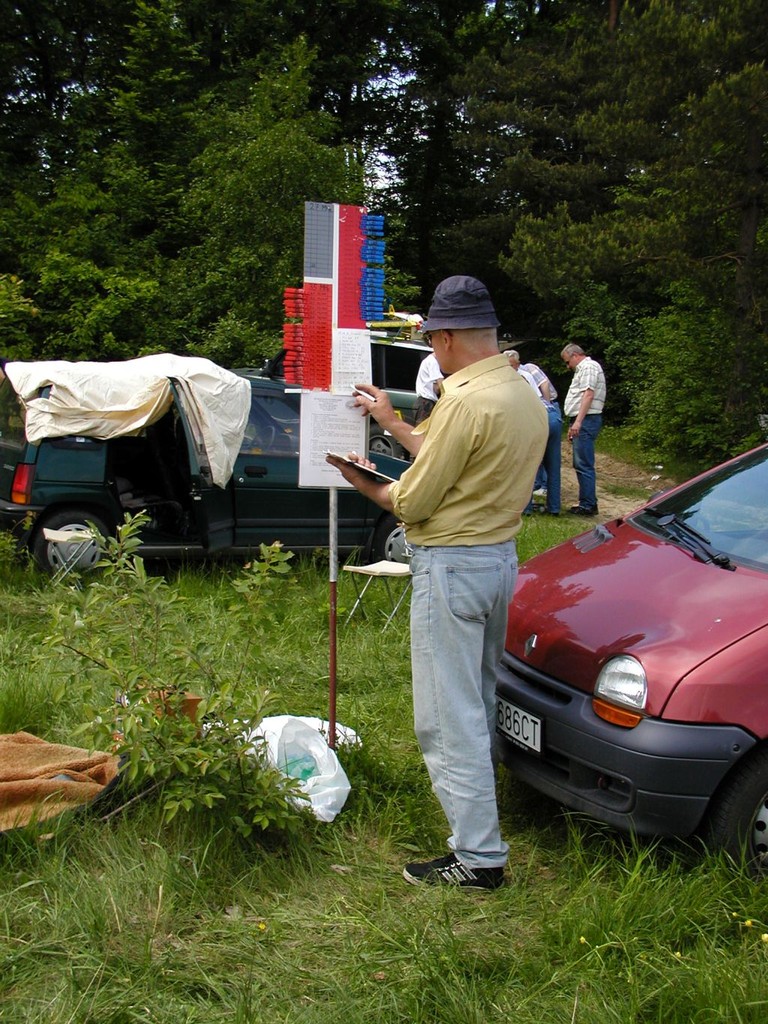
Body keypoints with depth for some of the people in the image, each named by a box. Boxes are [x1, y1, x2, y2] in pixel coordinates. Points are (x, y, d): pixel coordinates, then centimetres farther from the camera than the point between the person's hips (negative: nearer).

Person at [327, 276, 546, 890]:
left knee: (449, 717, -2)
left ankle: (479, 857, 3)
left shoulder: (467, 403, -22)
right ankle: (475, 806, 42)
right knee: (478, 701, 25)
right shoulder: (526, 395, 8)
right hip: (502, 556, 10)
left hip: (452, 567, -10)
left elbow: (412, 503, -16)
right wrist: (394, 425, 22)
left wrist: (363, 482, 3)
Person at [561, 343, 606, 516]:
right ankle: (587, 502, 16)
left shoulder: (589, 367, -7)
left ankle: (588, 505, -10)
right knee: (581, 464, 12)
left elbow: (588, 394, -18)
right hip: (581, 422, 11)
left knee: (584, 464, -11)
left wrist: (578, 422, -24)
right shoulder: (582, 369, 25)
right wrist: (573, 425, 24)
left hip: (586, 420, -11)